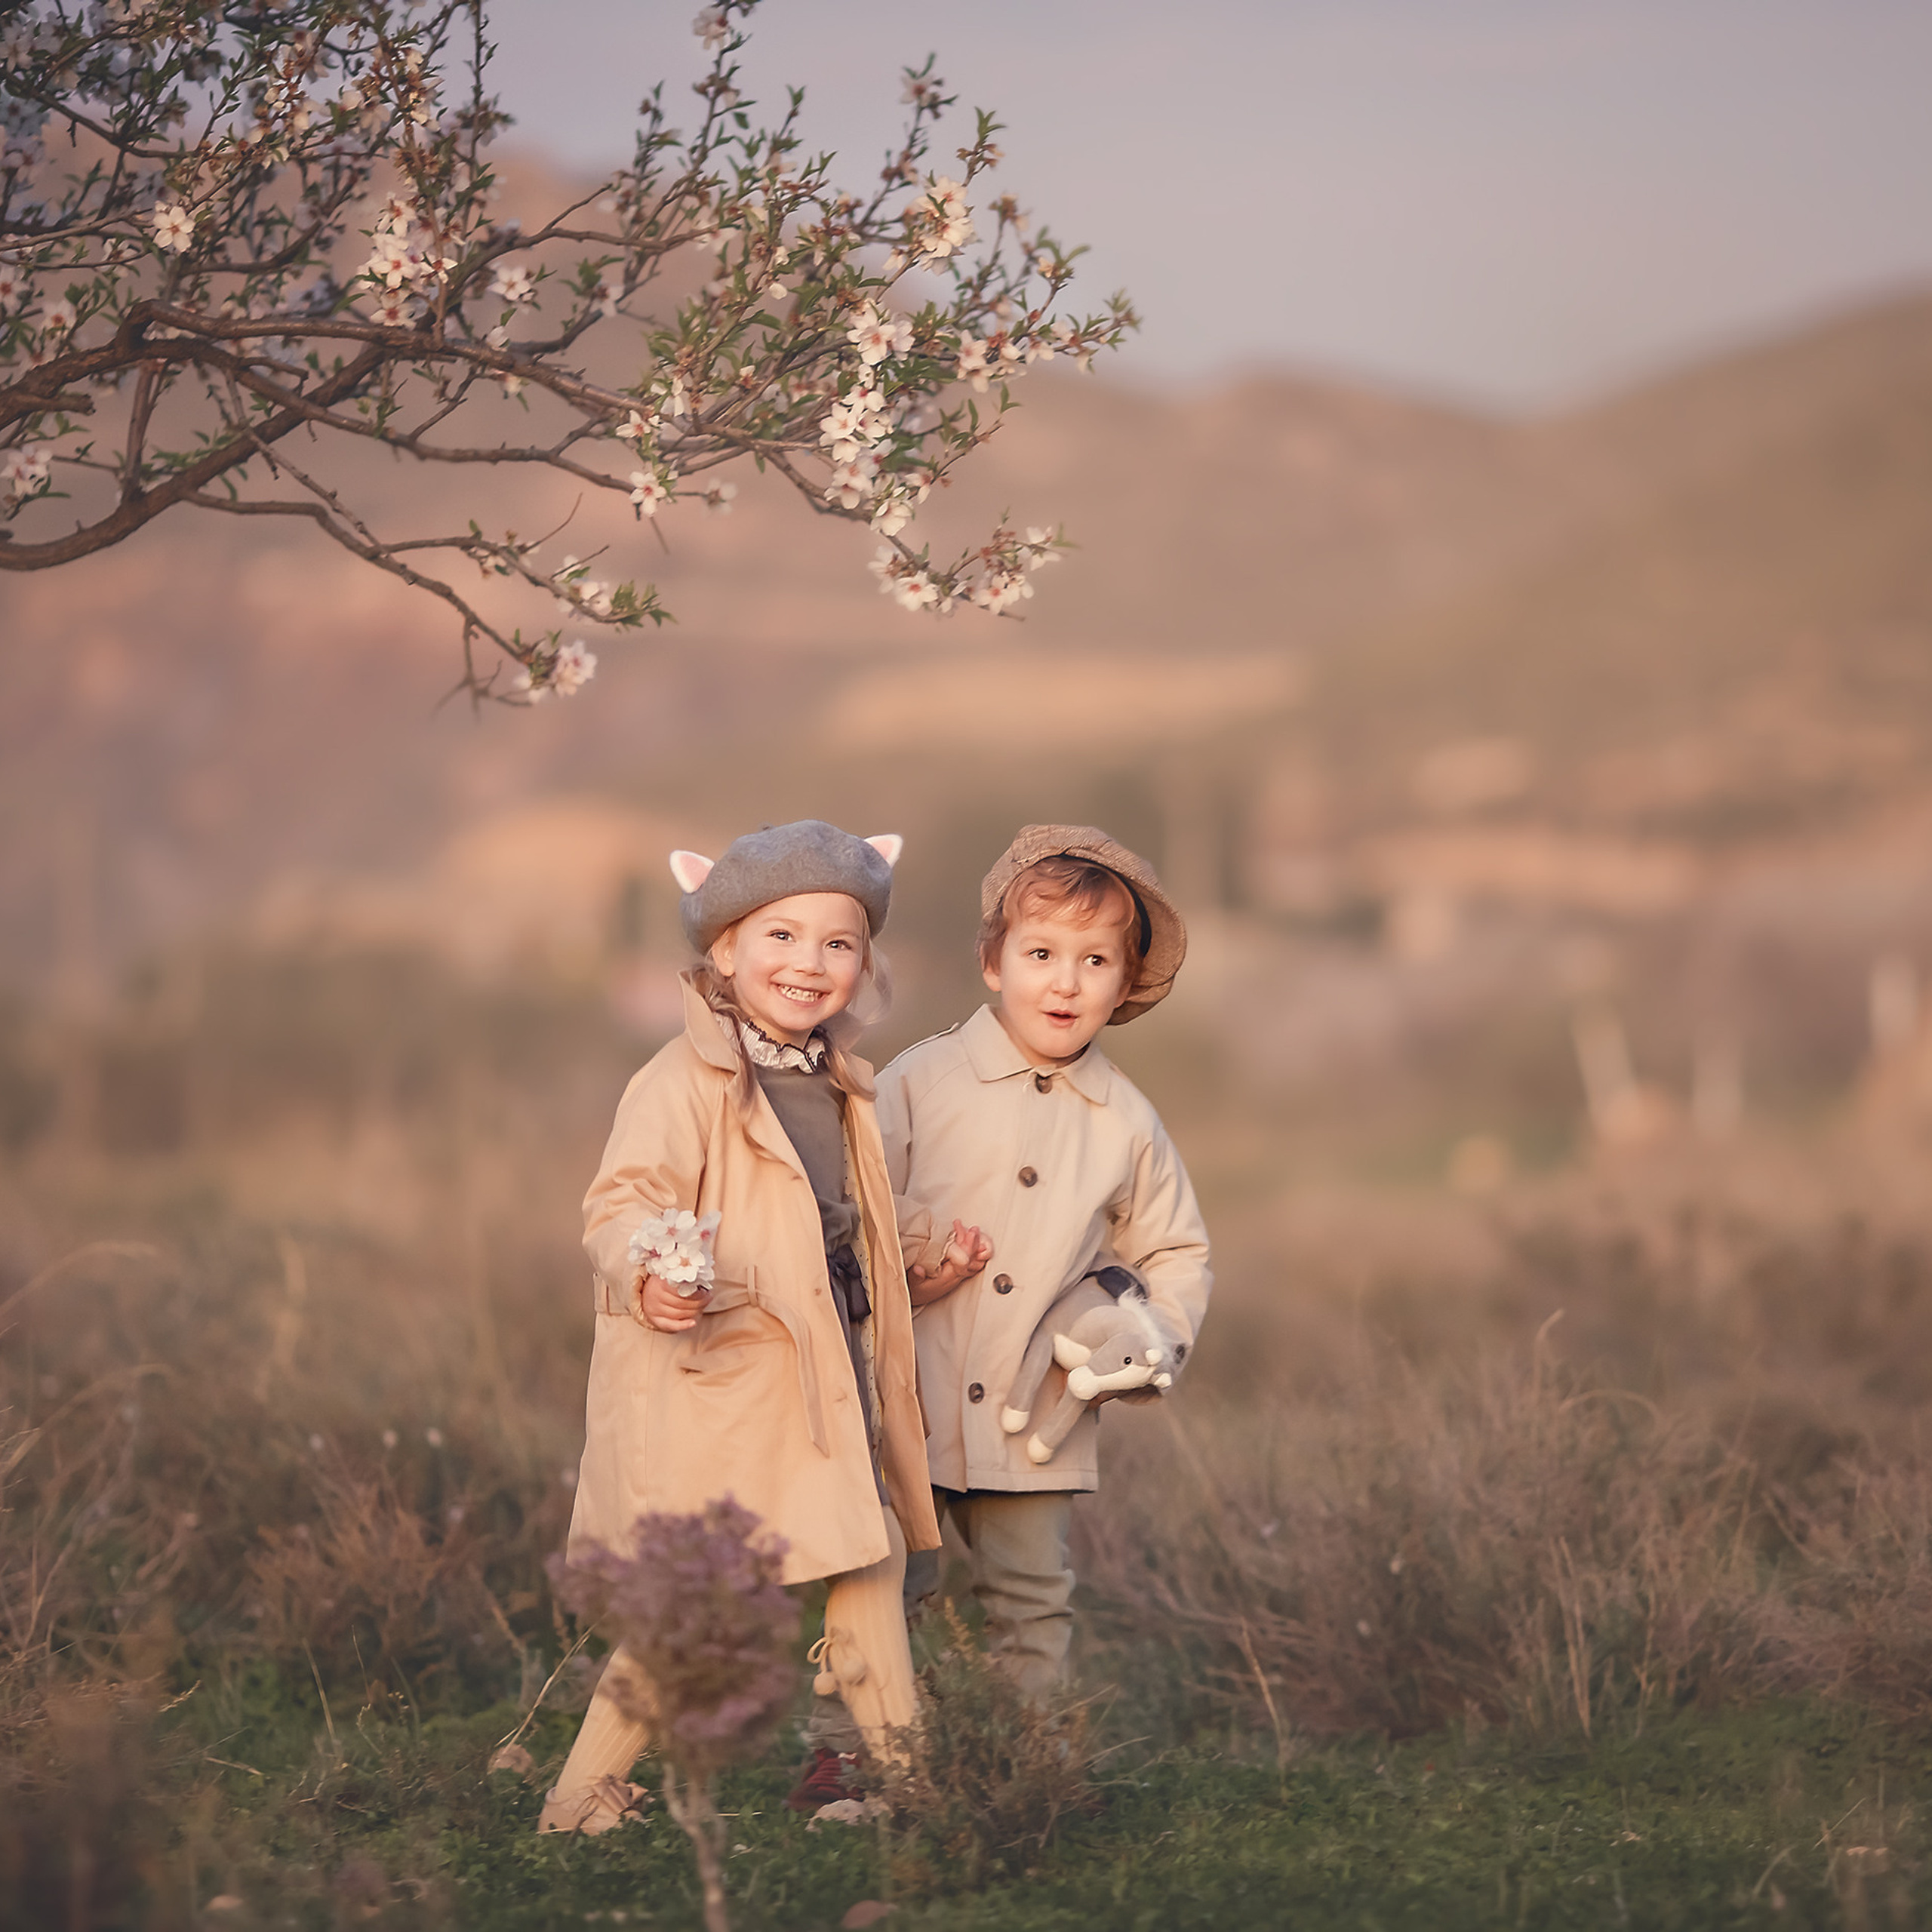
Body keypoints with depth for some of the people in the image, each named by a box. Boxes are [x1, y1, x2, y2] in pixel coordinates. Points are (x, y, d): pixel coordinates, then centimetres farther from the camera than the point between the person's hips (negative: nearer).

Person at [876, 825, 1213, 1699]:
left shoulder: (1126, 1122, 5)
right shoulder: (919, 1080, -3)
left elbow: (1177, 1254, 15)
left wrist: (1158, 1341, -2)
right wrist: (907, 1266, -18)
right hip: (907, 1411, -2)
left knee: (1033, 1604, 9)